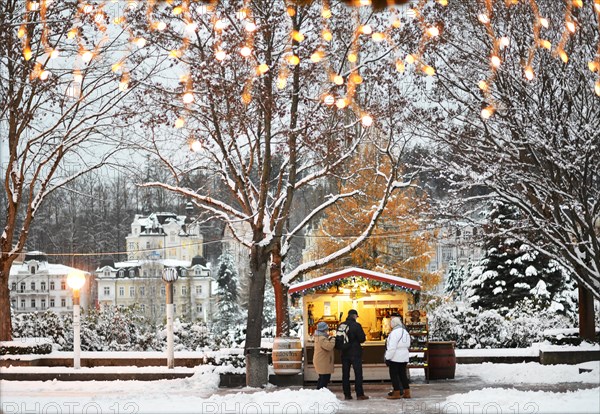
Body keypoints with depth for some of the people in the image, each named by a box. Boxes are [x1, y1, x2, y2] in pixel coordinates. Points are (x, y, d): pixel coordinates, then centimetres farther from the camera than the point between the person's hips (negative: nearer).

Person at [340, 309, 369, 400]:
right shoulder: (356, 325, -13)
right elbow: (362, 339, -11)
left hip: (345, 353, 5)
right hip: (355, 353, -5)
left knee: (345, 374, 8)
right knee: (358, 373, 1)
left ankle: (347, 394, 9)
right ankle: (359, 394, -1)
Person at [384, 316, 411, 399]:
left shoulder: (395, 332, -16)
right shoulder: (405, 332, 12)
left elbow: (392, 347, -20)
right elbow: (408, 345, 16)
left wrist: (388, 358, -16)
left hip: (395, 358, -8)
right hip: (404, 357, 9)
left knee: (394, 375, -1)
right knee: (402, 374, 14)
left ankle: (397, 393, -1)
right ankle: (407, 392, 14)